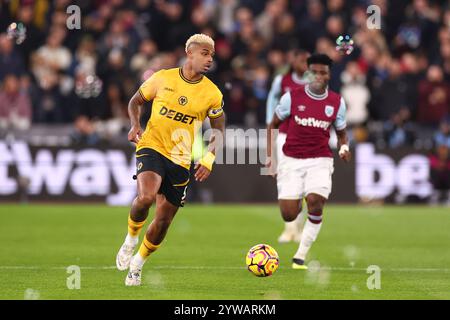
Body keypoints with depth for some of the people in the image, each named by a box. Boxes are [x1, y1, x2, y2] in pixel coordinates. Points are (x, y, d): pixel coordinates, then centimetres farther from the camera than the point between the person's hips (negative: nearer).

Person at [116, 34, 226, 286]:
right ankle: (131, 238, -1)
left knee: (163, 221, 6)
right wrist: (135, 125, -7)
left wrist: (209, 159, -10)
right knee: (146, 196, -30)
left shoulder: (212, 94, -2)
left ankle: (137, 264, 29)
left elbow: (219, 131, 7)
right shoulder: (162, 78, -3)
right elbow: (136, 101, 13)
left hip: (181, 160, 2)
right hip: (152, 146, -2)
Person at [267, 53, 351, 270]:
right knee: (289, 215, -9)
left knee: (315, 201, -25)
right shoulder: (292, 97, -3)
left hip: (320, 160, 0)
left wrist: (344, 148, -7)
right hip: (291, 160, 0)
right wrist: (269, 154, 1)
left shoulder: (337, 102, 2)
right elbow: (273, 125, 9)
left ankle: (300, 257, -12)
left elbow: (341, 133, 15)